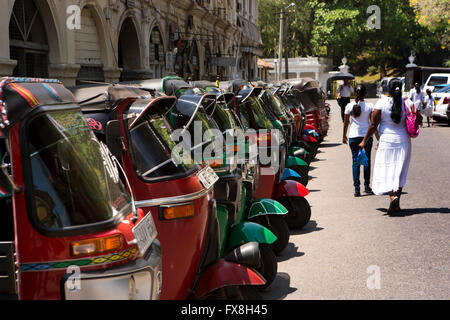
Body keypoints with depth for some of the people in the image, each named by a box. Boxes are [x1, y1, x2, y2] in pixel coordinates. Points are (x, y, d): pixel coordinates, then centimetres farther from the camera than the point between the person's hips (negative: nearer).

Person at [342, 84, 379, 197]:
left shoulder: (349, 106, -4)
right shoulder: (370, 106, -5)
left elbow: (346, 123, 3)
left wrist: (344, 136, 17)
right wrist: (378, 139, 0)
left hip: (353, 136, 0)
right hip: (367, 136, 0)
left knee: (355, 161, 4)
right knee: (367, 160, 14)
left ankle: (357, 188, -3)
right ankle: (367, 186, 21)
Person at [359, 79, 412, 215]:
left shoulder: (381, 103, -9)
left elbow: (373, 125, -6)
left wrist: (364, 141, 4)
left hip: (387, 141, -3)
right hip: (404, 141, 3)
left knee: (386, 170, 0)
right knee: (399, 172, 11)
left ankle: (393, 197, -25)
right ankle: (396, 205, 14)